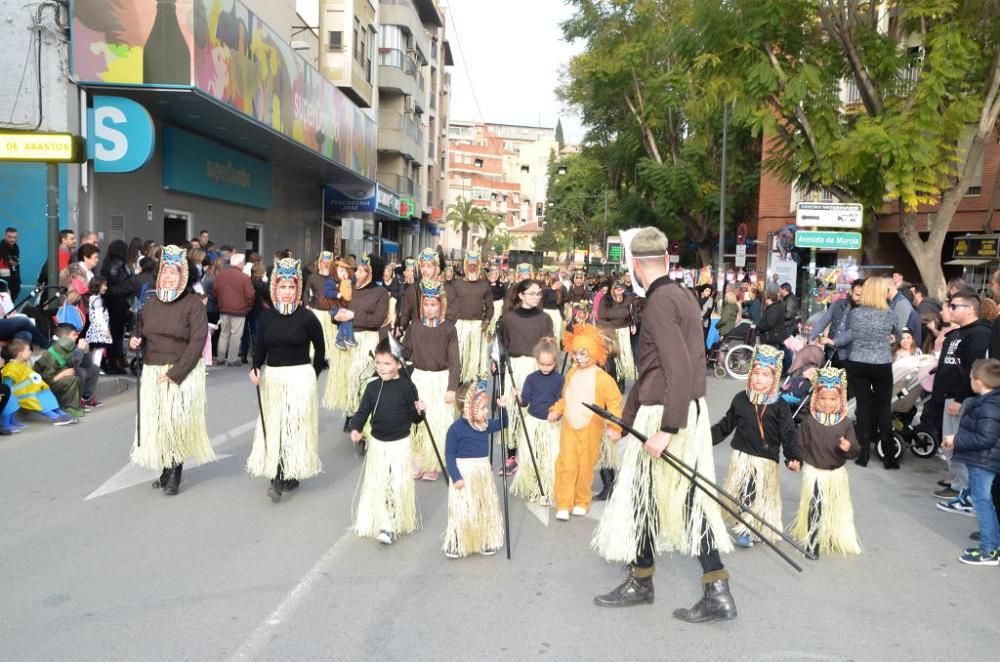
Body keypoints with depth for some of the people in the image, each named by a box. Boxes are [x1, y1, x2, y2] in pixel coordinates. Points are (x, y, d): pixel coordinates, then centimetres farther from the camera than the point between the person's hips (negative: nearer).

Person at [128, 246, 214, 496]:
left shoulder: (193, 304, -8)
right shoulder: (152, 303, 9)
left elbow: (197, 341, -14)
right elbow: (140, 328, 23)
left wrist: (175, 373, -18)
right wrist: (134, 340, -3)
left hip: (183, 374, -5)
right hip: (152, 374, 5)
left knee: (177, 423, -7)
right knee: (156, 423, 5)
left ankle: (175, 474, 4)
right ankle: (166, 471, 16)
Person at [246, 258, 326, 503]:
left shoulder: (307, 317, -8)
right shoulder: (266, 316, 1)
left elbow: (319, 348, 3)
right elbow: (260, 348, 7)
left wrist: (313, 376, 5)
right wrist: (255, 368, -10)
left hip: (300, 377, -4)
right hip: (271, 378, 4)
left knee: (292, 426, -7)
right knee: (274, 426, 9)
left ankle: (280, 480, -3)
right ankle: (290, 476, 24)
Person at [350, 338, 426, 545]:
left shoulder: (406, 386, -8)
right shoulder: (372, 387, 0)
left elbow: (414, 418, -2)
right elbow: (362, 412, 0)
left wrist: (419, 412, -23)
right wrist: (356, 429, -17)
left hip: (400, 444, -3)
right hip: (377, 443, 3)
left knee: (399, 486, -4)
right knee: (376, 485, 8)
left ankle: (393, 526, 8)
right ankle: (380, 524, 20)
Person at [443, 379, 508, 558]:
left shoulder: (485, 424, 3)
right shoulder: (456, 428, -15)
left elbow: (503, 424, 18)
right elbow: (449, 455, -13)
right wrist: (456, 477, -17)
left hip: (483, 472, 7)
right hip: (464, 473, -7)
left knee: (486, 509, 13)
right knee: (462, 511, -5)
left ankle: (484, 543, 28)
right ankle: (455, 546, 11)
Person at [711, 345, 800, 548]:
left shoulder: (779, 406, -8)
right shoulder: (740, 399, -1)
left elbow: (788, 435, -10)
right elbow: (725, 426, 9)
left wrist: (794, 458, -22)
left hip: (766, 461, -2)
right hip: (741, 456, 2)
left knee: (761, 496, 2)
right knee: (741, 493, 7)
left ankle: (746, 530, 14)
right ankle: (744, 528, 24)